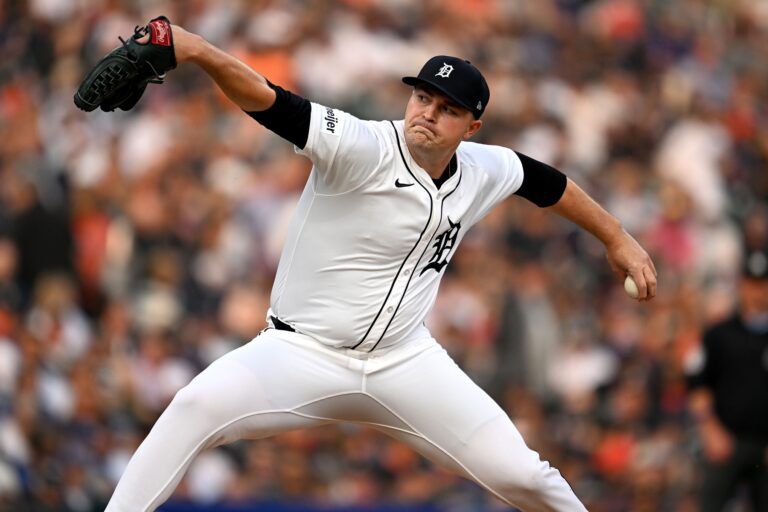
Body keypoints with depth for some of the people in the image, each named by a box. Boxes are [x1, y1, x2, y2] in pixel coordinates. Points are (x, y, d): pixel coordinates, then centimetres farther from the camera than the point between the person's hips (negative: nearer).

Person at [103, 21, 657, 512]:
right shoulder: (362, 148, -19)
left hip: (404, 364, 4)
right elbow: (268, 100, -33)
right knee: (199, 407, -31)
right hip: (303, 353, -4)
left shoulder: (483, 171, 0)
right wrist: (198, 49, -50)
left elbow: (544, 180, 22)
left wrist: (616, 237, 27)